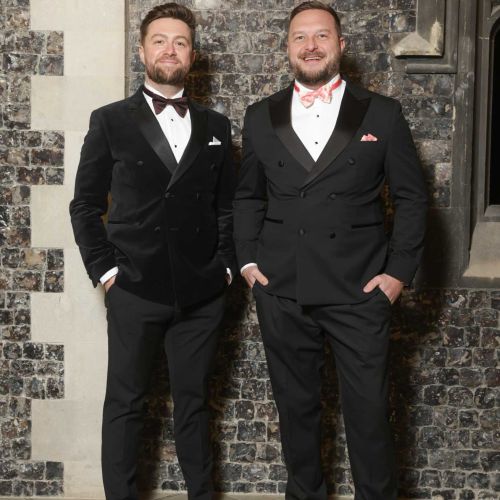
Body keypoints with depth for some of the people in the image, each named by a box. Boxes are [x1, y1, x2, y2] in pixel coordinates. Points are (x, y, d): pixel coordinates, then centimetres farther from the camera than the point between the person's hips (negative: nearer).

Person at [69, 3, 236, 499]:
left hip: (201, 293, 3)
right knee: (125, 403, 6)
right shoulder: (110, 121, 2)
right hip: (135, 291, -2)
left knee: (193, 401, 11)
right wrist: (104, 269, -5)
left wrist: (226, 264, 5)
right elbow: (86, 205, 2)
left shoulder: (214, 126, 10)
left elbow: (227, 204, 15)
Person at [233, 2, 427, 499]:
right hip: (281, 292, 2)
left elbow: (411, 196, 5)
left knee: (369, 412, 0)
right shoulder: (261, 117, 9)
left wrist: (399, 269, -3)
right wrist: (247, 258, 5)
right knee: (295, 406, 12)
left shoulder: (381, 114, 3)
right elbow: (247, 195, 16)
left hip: (359, 291, -2)